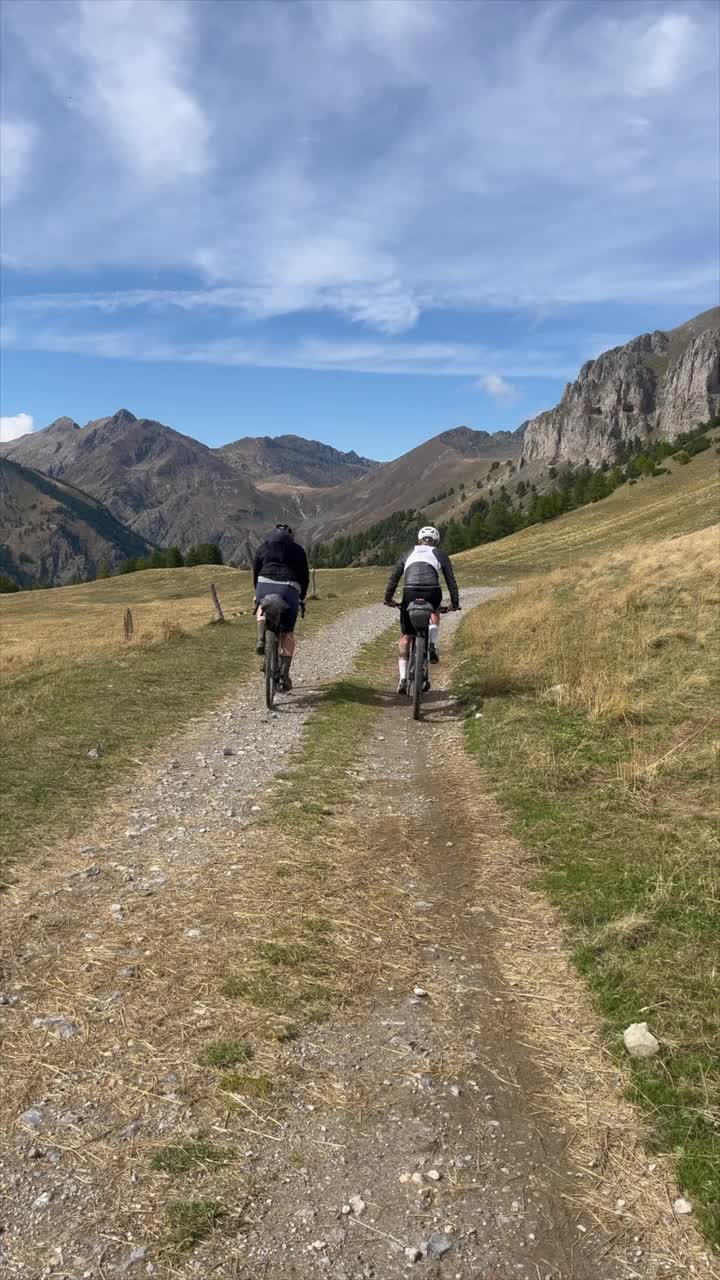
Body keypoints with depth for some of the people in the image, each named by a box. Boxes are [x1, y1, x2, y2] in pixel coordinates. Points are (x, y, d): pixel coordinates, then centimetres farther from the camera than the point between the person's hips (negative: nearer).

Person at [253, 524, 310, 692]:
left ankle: (261, 639, 9)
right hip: (289, 589, -1)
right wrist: (302, 597, 33)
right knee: (288, 634, 11)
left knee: (263, 608, 36)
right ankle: (284, 675, 5)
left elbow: (255, 572, 23)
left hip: (265, 585, 1)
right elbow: (305, 576, 22)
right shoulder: (298, 550, 21)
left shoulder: (263, 547, 22)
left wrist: (257, 594, 35)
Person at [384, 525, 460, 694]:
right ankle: (433, 645, 16)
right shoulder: (441, 555, 22)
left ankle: (403, 679, 8)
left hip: (410, 593, 1)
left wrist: (388, 598, 30)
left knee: (405, 636, 14)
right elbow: (451, 580, 21)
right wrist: (455, 603, 28)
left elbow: (394, 578, 22)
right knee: (434, 610, 37)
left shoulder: (408, 555, 27)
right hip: (432, 593, 0)